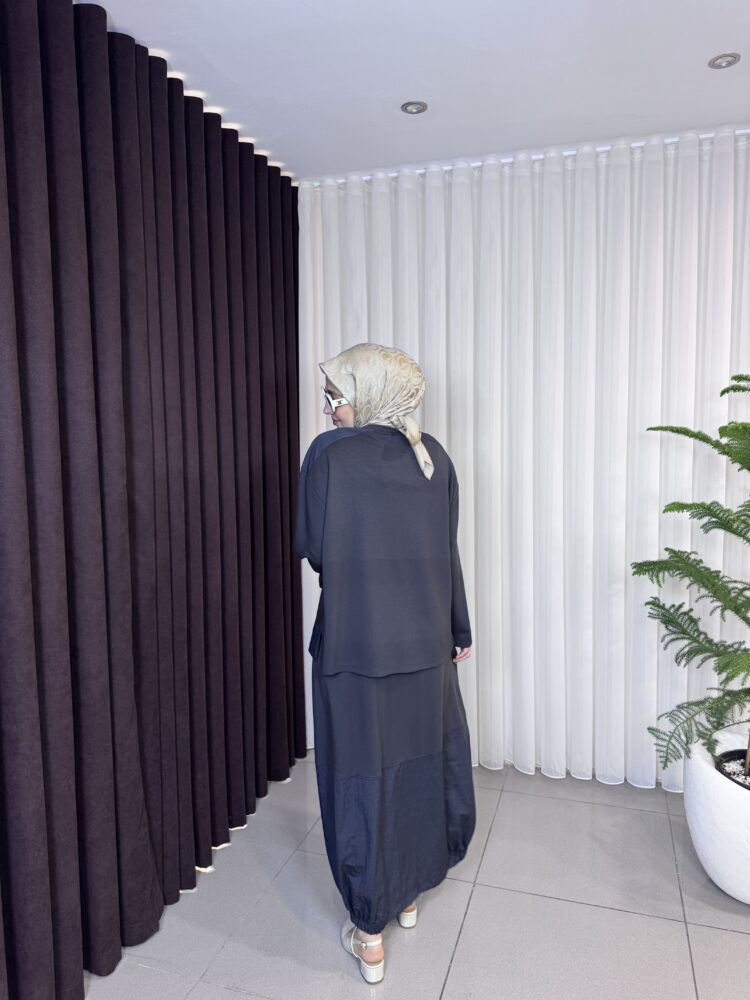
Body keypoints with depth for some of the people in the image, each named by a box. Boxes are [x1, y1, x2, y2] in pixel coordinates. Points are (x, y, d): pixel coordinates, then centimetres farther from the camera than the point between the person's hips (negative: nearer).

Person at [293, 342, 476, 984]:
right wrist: (458, 630, 13)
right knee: (422, 763, 21)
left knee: (362, 779, 10)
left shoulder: (330, 453, -13)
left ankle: (369, 934, 26)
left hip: (353, 646, -4)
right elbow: (448, 552, 5)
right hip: (424, 642, 5)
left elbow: (315, 550, -10)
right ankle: (411, 892, 43)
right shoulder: (432, 455, 1)